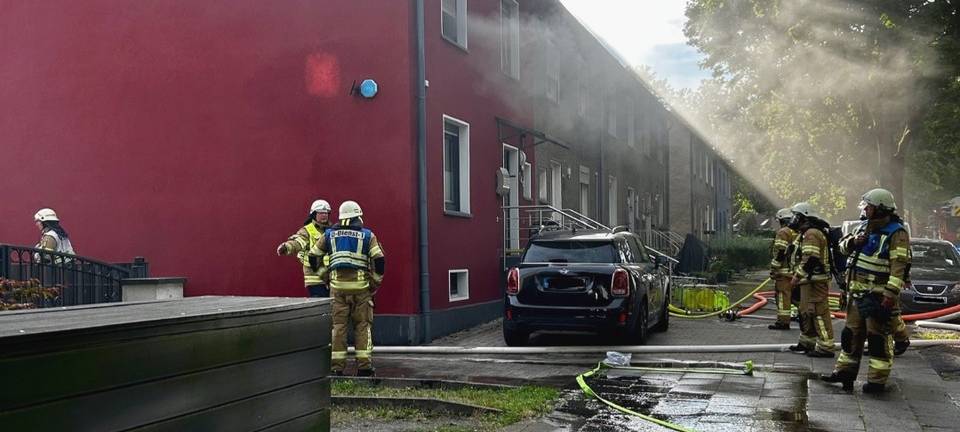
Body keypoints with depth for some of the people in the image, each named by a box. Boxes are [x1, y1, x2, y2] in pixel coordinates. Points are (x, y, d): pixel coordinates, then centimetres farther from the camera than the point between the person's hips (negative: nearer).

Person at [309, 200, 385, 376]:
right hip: (361, 286, -1)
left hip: (337, 286, 2)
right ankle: (364, 366, 3)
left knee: (338, 325, 5)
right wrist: (376, 282, 7)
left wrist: (323, 276, 25)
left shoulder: (329, 235, 13)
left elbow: (313, 256, 15)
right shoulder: (367, 235, 5)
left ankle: (336, 367, 2)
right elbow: (379, 260, -4)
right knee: (363, 325, 6)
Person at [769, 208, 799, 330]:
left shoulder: (783, 232, -10)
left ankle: (783, 321, -7)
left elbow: (780, 252, -17)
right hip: (797, 270, 9)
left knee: (783, 296, -7)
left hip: (785, 270, -9)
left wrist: (773, 268, -13)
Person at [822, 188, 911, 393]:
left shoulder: (896, 234, -13)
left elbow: (898, 268, -20)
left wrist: (890, 296, -27)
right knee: (852, 333, 15)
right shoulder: (868, 229, 13)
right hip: (859, 293, 9)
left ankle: (877, 380, 4)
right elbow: (843, 246, 20)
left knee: (879, 337, -3)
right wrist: (852, 241, -4)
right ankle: (845, 372, 25)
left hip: (879, 296, -8)